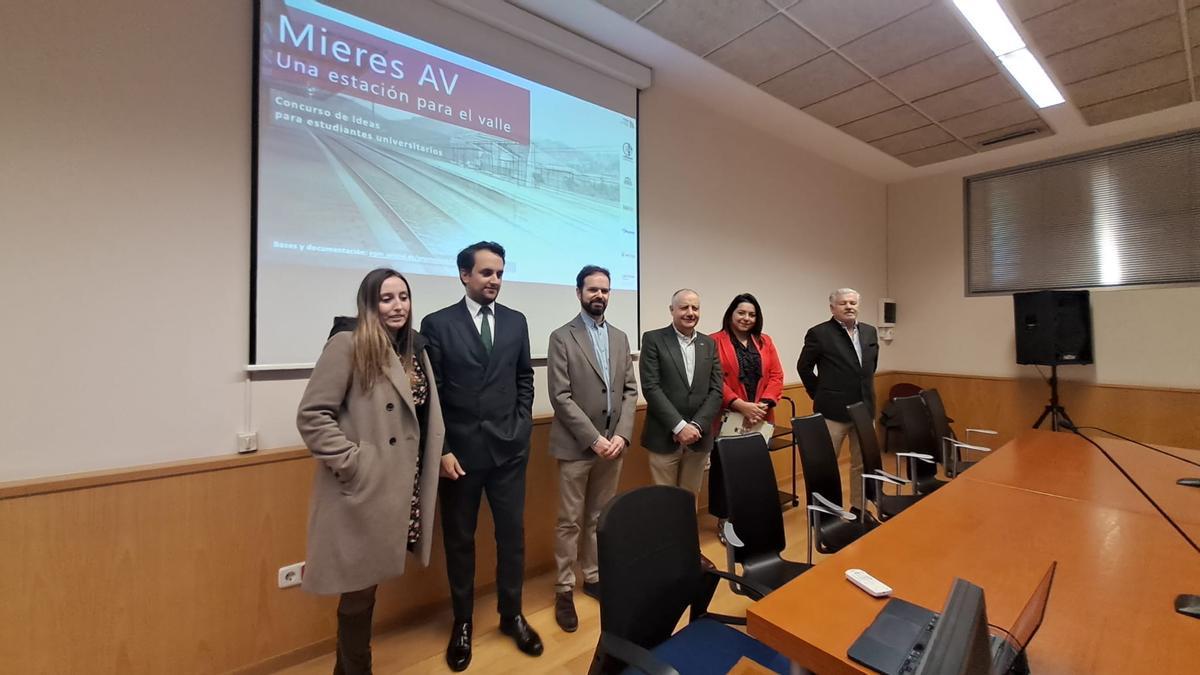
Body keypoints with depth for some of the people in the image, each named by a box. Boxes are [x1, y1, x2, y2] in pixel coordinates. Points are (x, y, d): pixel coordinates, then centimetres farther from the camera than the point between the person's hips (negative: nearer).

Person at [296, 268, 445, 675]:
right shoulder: (347, 345, -12)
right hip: (362, 490, -6)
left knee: (367, 585, 21)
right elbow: (311, 416, -16)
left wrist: (443, 454, 5)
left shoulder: (415, 350, 9)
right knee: (359, 589, 10)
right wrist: (352, 462, -17)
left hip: (399, 489, 7)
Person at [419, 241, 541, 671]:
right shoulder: (437, 324, -5)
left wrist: (523, 425, 3)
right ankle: (462, 622, 35)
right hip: (460, 451, -2)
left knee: (512, 533, 12)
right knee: (459, 539, 14)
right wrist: (441, 449, -8)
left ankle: (512, 615, 34)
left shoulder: (516, 321, 5)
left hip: (510, 448, 3)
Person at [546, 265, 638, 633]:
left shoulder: (620, 337, 9)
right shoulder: (562, 337, -6)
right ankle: (564, 589, 23)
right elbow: (560, 396, -12)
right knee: (570, 521, 7)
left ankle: (594, 577, 33)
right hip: (576, 445, -4)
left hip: (613, 444, 5)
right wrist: (594, 439, -16)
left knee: (600, 518, 16)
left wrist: (621, 435, -7)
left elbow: (630, 391, 6)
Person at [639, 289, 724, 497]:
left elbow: (716, 390, 4)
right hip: (664, 437, -3)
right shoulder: (653, 339, -4)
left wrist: (696, 425, -9)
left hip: (699, 438, 4)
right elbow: (651, 388, -11)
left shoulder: (709, 344, 10)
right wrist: (679, 426, -16)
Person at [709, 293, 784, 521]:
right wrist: (740, 405, -19)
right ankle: (726, 519, 20)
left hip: (761, 419, 5)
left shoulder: (765, 341, 12)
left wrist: (764, 404, -9)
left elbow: (776, 376, 6)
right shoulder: (715, 341, -4)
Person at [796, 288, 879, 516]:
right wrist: (820, 394, 1)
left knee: (862, 463, 16)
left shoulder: (869, 331, 9)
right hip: (834, 410, -6)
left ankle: (858, 508, 32)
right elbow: (804, 367, -2)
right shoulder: (819, 333, -9)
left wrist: (865, 392, 18)